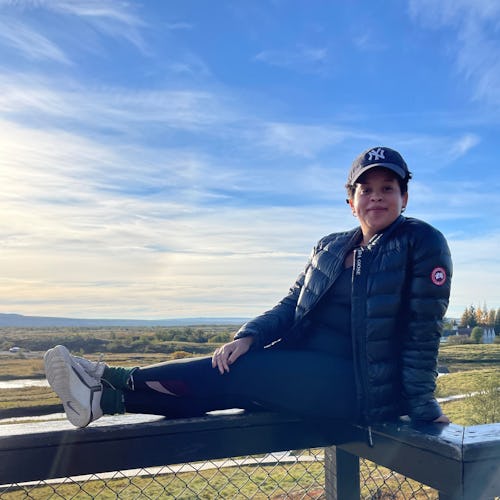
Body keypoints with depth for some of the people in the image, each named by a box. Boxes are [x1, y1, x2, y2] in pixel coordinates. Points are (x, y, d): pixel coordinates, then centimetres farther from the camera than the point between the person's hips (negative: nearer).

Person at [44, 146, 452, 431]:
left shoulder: (422, 242, -7)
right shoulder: (331, 247, 11)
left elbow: (423, 329, -10)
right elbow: (292, 305, 7)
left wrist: (422, 407, -12)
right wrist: (248, 337, -10)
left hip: (361, 385, -6)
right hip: (308, 368, 6)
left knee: (232, 373, -19)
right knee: (231, 367, -16)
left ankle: (113, 386, -13)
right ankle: (106, 396, -15)